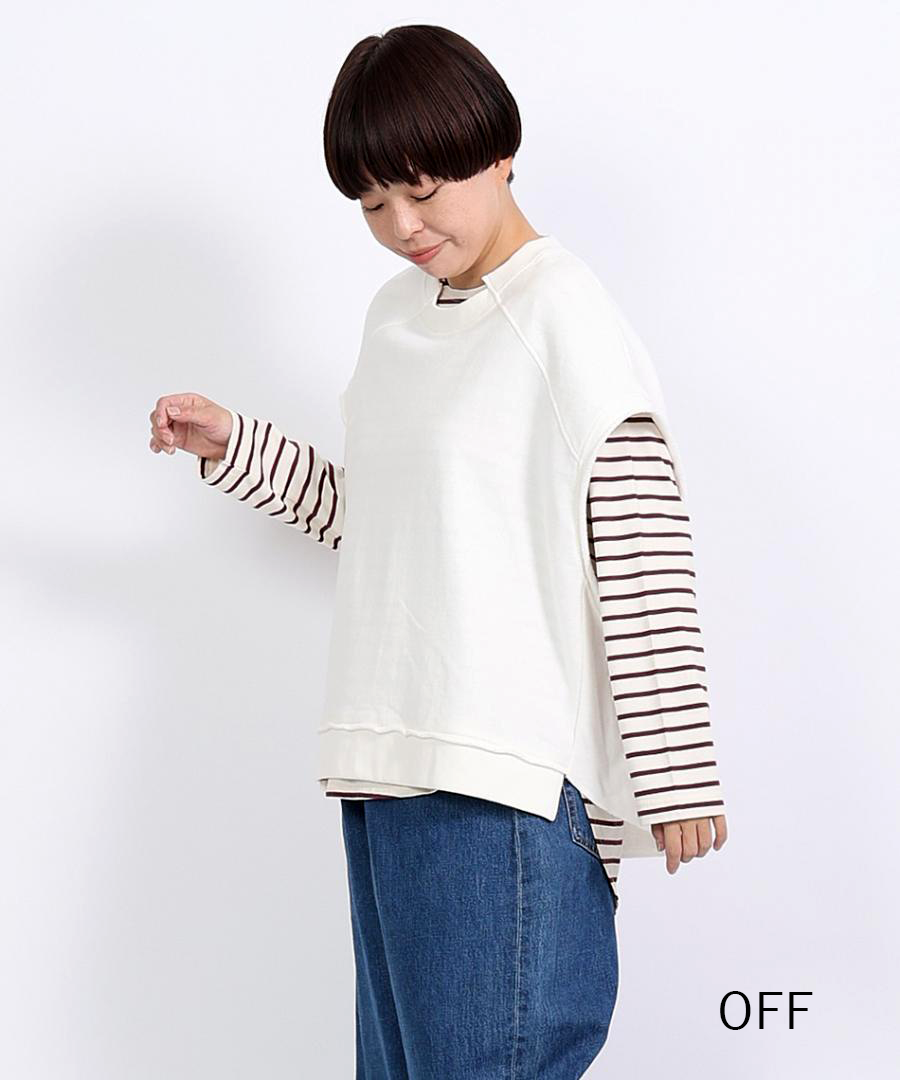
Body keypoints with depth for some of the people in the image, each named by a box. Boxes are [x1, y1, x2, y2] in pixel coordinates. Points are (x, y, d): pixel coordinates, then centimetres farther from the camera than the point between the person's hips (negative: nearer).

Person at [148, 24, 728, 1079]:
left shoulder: (563, 316, -8)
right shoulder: (395, 315, 15)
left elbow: (645, 563, -12)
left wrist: (677, 776, -13)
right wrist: (232, 444, 14)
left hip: (507, 779, -7)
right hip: (384, 765, 8)